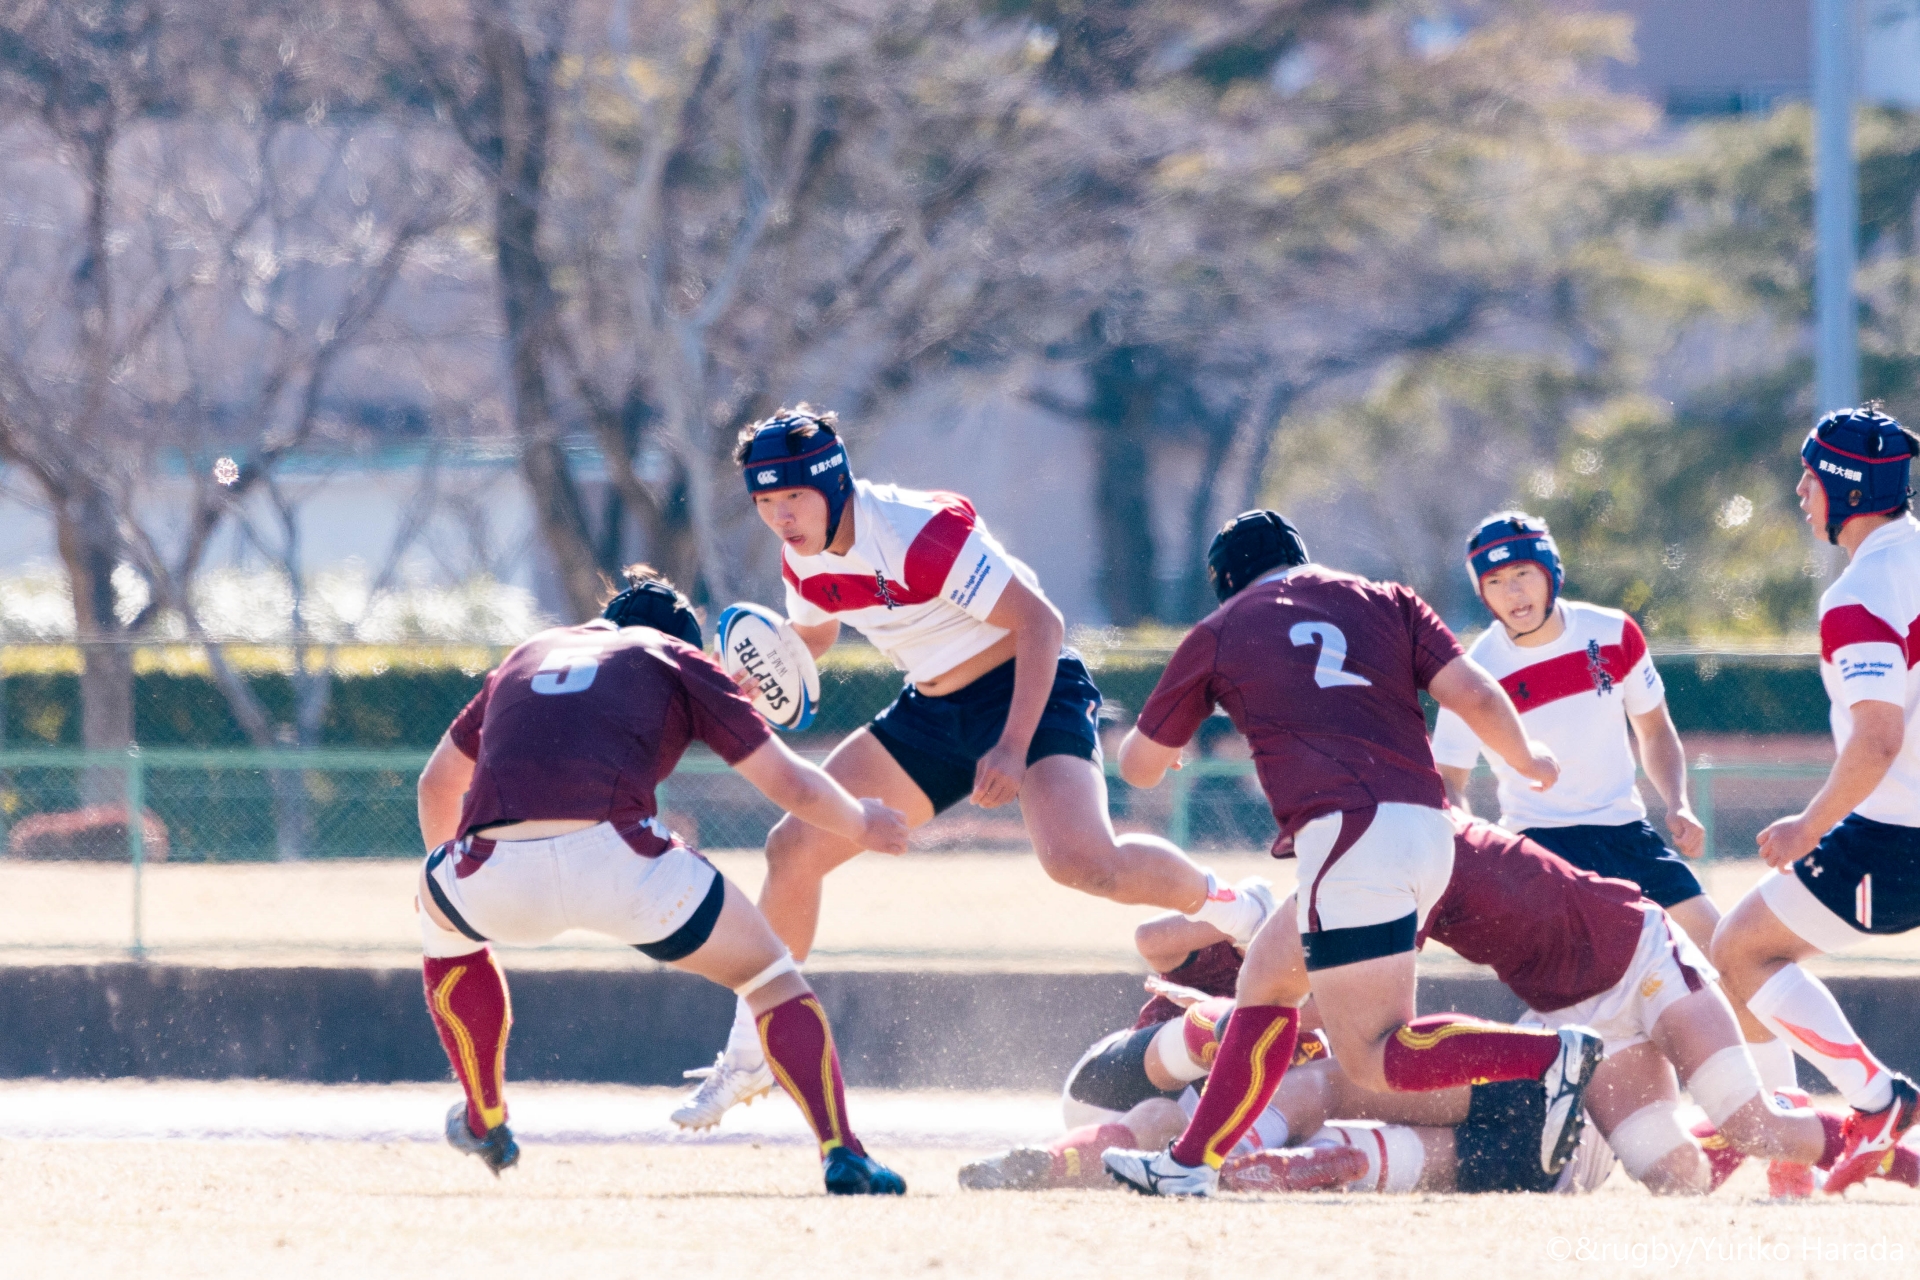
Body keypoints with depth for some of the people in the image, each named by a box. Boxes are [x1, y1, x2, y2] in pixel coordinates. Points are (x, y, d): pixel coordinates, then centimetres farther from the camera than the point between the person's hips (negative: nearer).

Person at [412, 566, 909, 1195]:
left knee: (441, 916, 39)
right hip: (613, 855, -3)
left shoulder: (528, 655, 35)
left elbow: (438, 782, 47)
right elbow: (791, 784, 19)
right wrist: (861, 824, 39)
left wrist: (441, 862, 66)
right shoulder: (675, 658, 24)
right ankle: (841, 1153, -4)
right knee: (770, 975, 15)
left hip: (493, 867, 3)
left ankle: (484, 1121, 42)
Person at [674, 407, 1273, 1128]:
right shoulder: (805, 560, -3)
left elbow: (1041, 622, -25)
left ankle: (1234, 910, -3)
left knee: (1081, 861, -31)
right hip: (932, 714, 8)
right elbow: (808, 636, 19)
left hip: (1028, 693, -8)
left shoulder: (921, 535, -27)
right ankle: (750, 1057, 12)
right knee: (794, 848, -1)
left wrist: (1013, 748, -32)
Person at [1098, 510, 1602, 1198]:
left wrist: (1141, 739, 48)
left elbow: (1139, 767, 23)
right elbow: (1474, 696, 8)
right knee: (1267, 975, 22)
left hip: (1350, 830, -7)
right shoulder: (1385, 601, 20)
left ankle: (1551, 1056, -25)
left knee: (1373, 1057, -8)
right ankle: (1192, 1162, 23)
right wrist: (1528, 760, 29)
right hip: (1428, 827, 7)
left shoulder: (1218, 633, 13)